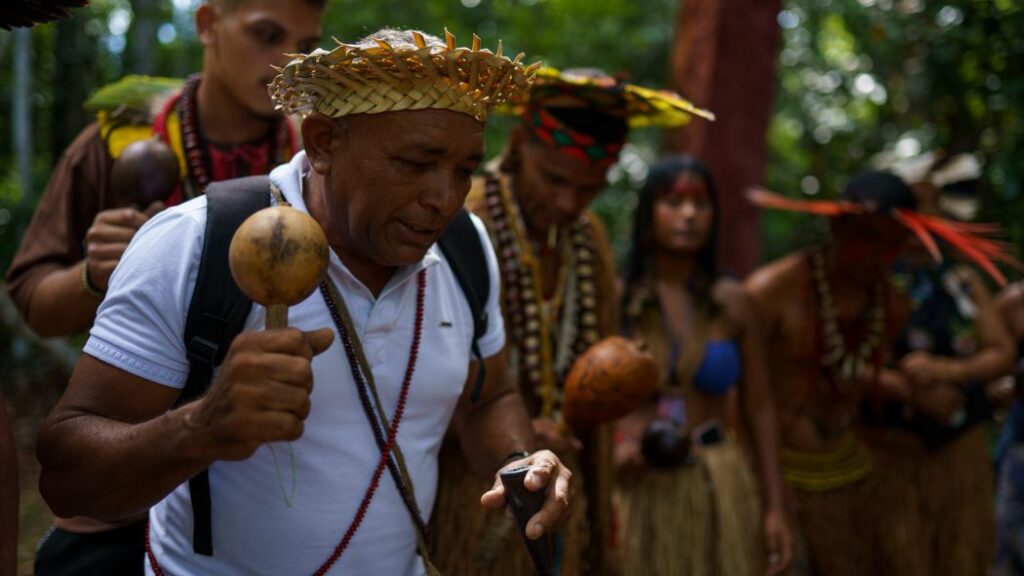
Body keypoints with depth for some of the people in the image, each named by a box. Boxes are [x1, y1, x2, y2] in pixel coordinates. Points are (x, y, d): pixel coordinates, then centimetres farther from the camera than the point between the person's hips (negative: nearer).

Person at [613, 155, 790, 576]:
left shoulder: (731, 302, 3)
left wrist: (774, 506, 5)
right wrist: (609, 451, -20)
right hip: (636, 489, -2)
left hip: (720, 487, 2)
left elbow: (759, 407, 7)